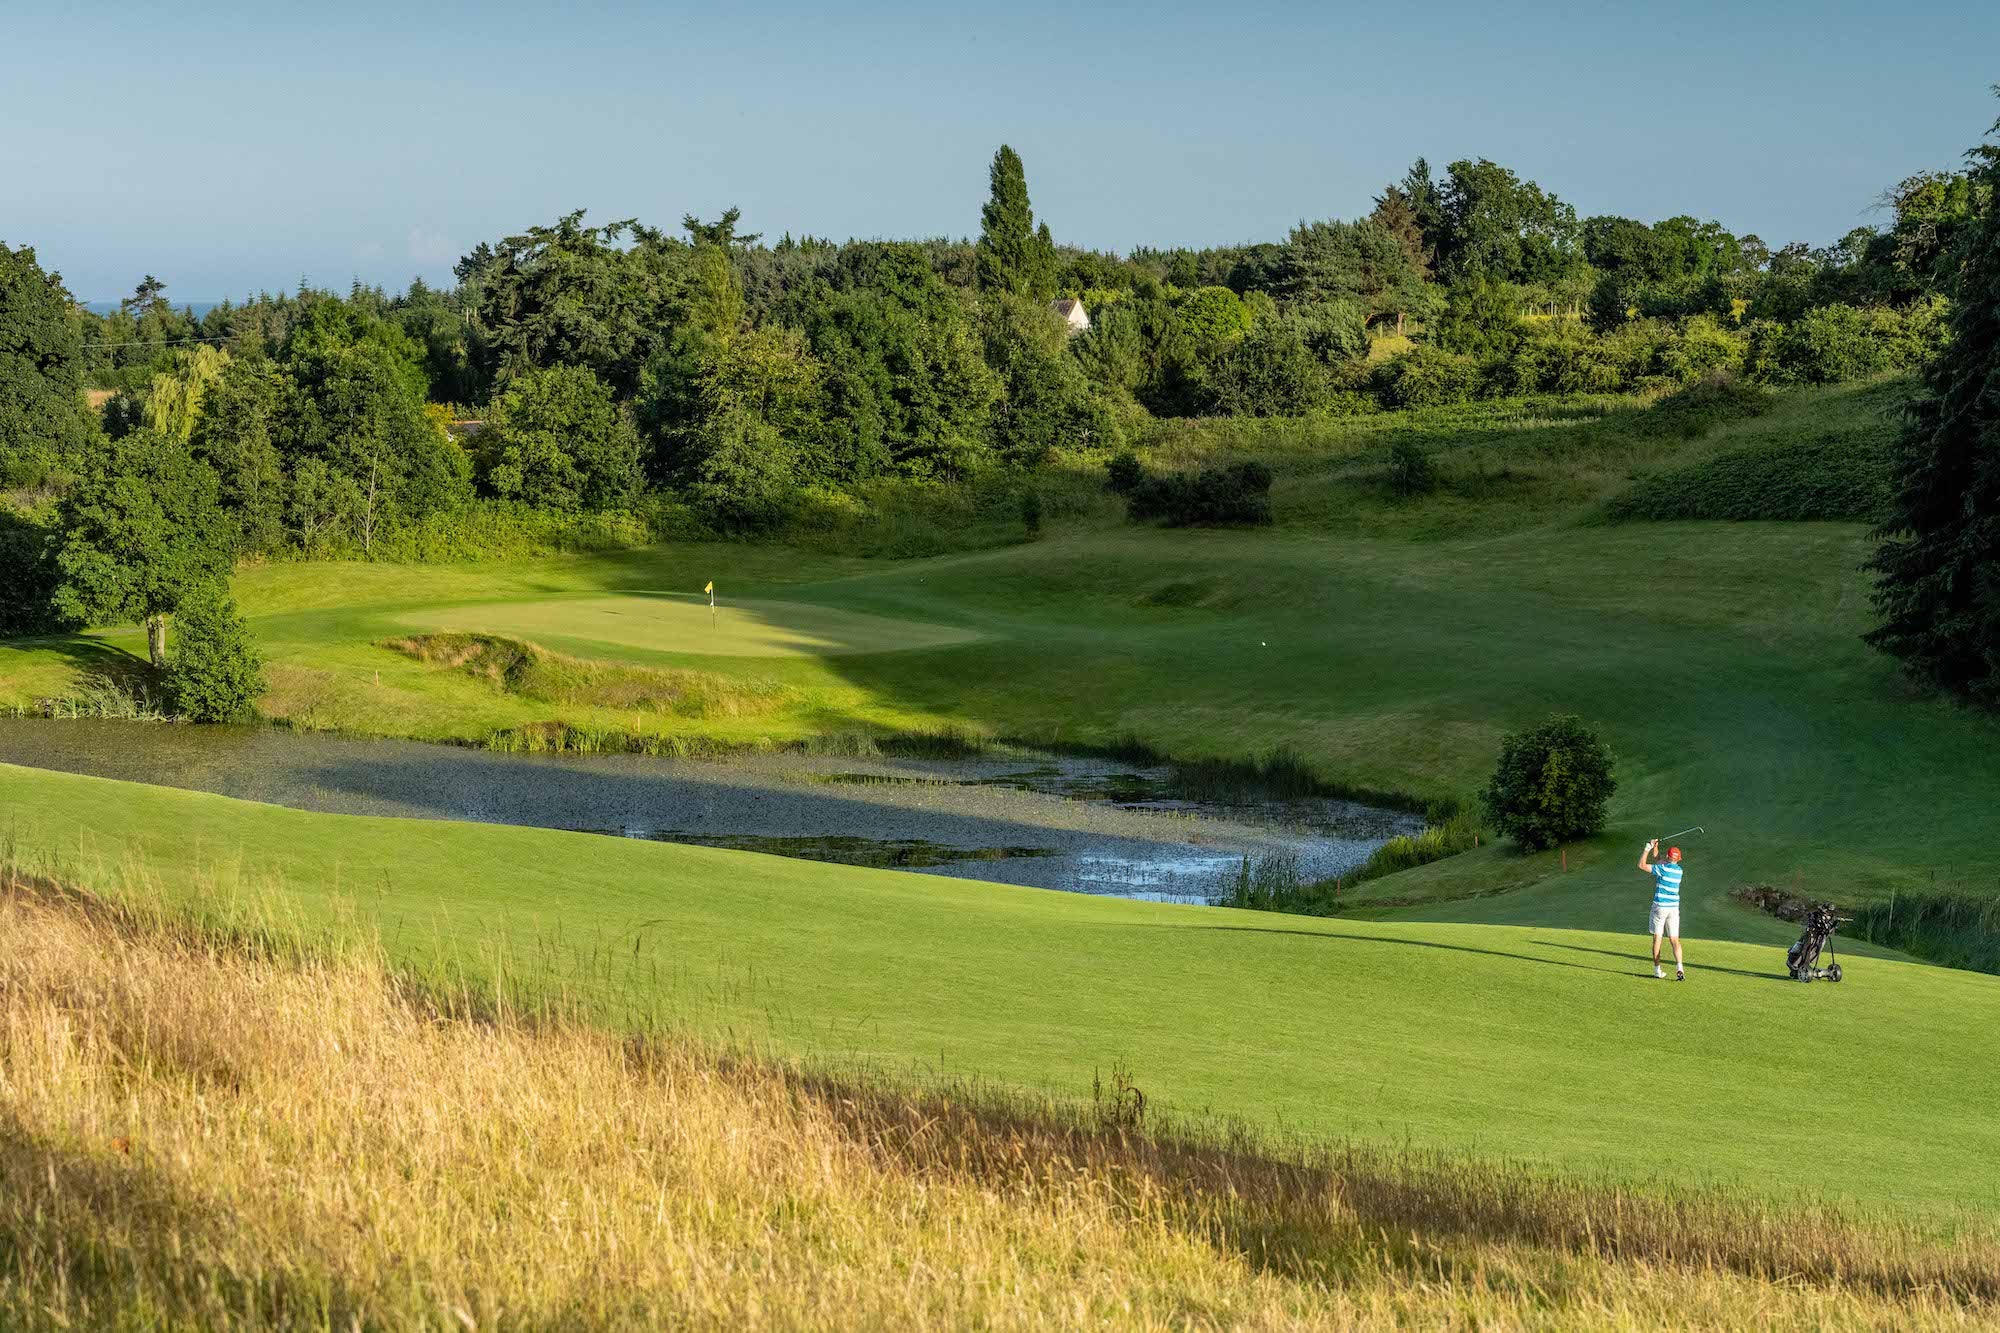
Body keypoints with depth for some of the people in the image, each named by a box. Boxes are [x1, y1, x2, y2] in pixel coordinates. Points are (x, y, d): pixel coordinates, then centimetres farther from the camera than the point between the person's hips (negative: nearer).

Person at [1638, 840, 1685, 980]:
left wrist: (1647, 849, -3)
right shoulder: (1679, 870, 7)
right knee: (1675, 940, 3)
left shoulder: (1662, 869, -12)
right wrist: (1655, 850, 23)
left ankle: (1657, 970, 6)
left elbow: (1642, 865, -10)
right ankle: (1679, 967, -16)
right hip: (1674, 908, 4)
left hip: (1660, 906, -4)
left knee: (1657, 938, 5)